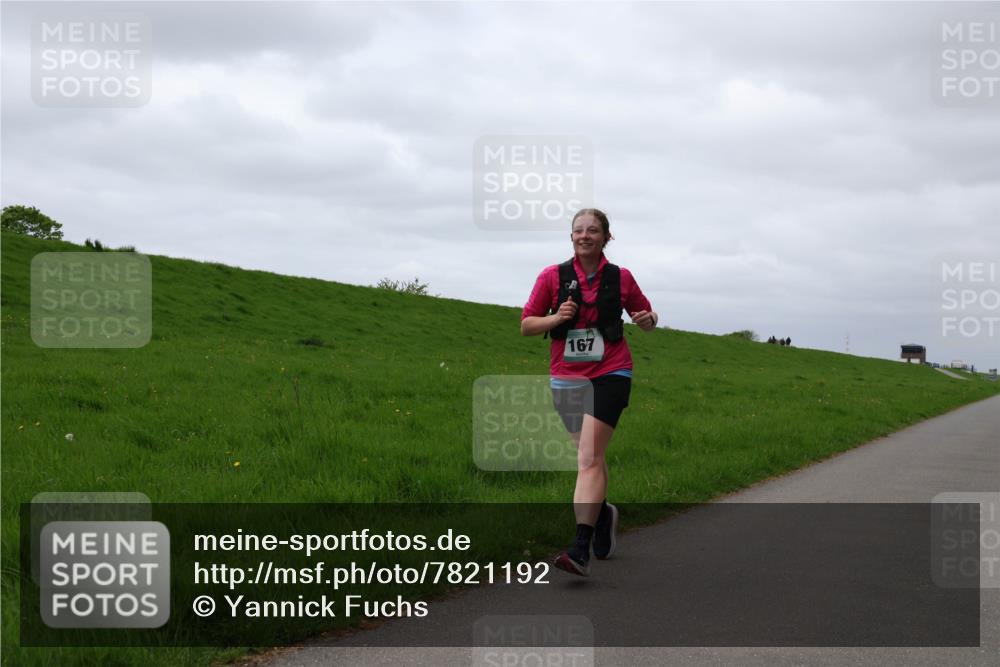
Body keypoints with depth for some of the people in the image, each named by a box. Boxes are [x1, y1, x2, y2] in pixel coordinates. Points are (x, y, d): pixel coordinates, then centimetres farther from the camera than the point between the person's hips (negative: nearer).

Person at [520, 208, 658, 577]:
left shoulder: (620, 278, 2)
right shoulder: (552, 276, 1)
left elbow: (645, 315, 15)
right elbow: (526, 325, 5)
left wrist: (649, 319, -9)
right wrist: (555, 318, -14)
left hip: (610, 375, -3)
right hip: (566, 378, 3)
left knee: (588, 458, -16)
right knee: (591, 456, 15)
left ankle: (581, 549, -23)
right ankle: (603, 513, 45)